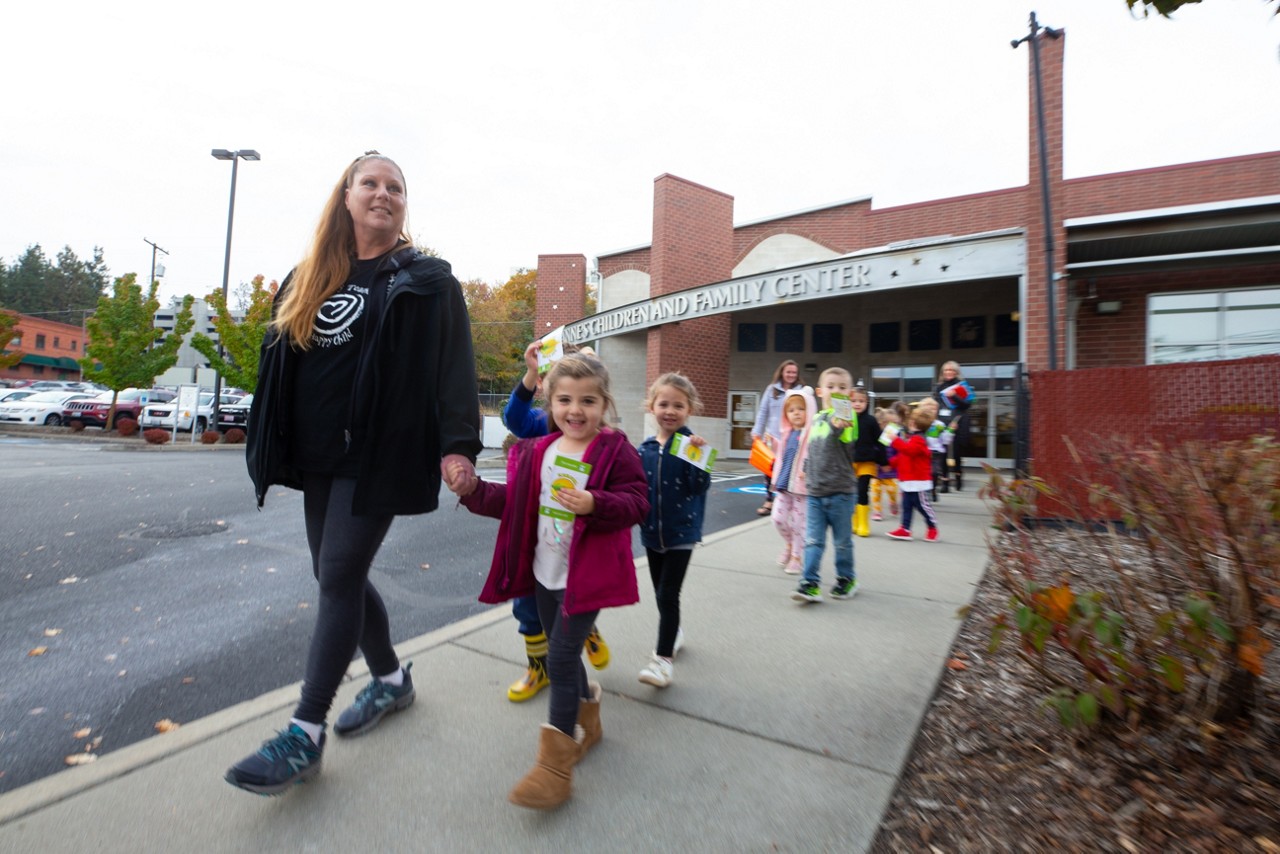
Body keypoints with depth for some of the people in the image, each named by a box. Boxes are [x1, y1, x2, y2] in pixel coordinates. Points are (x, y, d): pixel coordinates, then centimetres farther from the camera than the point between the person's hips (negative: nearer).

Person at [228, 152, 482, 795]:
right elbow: (281, 363, 19)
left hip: (378, 454, -7)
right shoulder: (310, 279, 16)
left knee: (339, 578, -6)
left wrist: (458, 442, -22)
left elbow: (453, 364, -11)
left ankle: (305, 735, 7)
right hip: (319, 456, 7)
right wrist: (272, 448, 17)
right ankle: (392, 679, 31)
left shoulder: (426, 279, -1)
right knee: (338, 575, 11)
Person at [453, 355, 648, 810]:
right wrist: (474, 490, -5)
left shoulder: (616, 451, -13)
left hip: (587, 575, -6)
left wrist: (594, 504, -34)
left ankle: (556, 764, 9)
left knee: (561, 657, -7)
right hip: (545, 572, 7)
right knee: (563, 653, 19)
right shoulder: (538, 452, 4)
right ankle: (587, 722, 44)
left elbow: (637, 502, -18)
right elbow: (514, 501, 9)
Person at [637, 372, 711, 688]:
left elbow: (700, 487, -22)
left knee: (667, 594, -5)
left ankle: (664, 657, 7)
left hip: (681, 531, -5)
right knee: (661, 593, 19)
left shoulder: (690, 444, -13)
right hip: (652, 531, 5)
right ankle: (674, 632, 43)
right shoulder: (645, 448, -1)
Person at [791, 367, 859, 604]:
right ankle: (810, 584, 6)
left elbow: (849, 451, -27)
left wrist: (838, 428, -40)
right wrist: (806, 468, 19)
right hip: (815, 491, 5)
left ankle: (846, 580, 29)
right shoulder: (816, 419, 9)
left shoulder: (846, 419, -9)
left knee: (842, 541, 11)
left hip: (840, 492, -4)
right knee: (813, 541, 2)